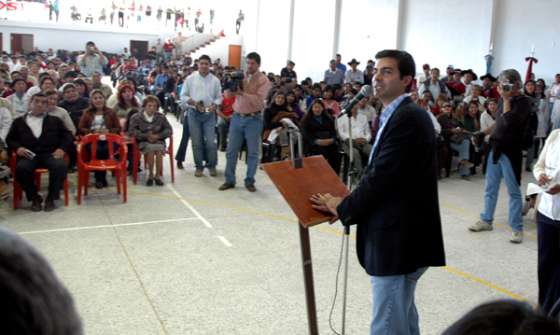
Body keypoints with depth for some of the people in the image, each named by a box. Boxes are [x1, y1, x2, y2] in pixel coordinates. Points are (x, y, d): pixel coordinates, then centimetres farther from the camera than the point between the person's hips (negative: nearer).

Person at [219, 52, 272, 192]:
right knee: (231, 150, 6)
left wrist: (242, 93, -26)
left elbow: (258, 101, -18)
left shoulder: (263, 80, -6)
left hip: (253, 119, -4)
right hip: (237, 117, 4)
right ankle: (229, 180, 16)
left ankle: (249, 181, 15)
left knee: (253, 152, 4)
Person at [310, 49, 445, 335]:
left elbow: (381, 177, -21)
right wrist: (348, 205, 6)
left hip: (398, 239, -11)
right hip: (401, 236, 11)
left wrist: (343, 208, -7)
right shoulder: (399, 115, 14)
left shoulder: (406, 118, -18)